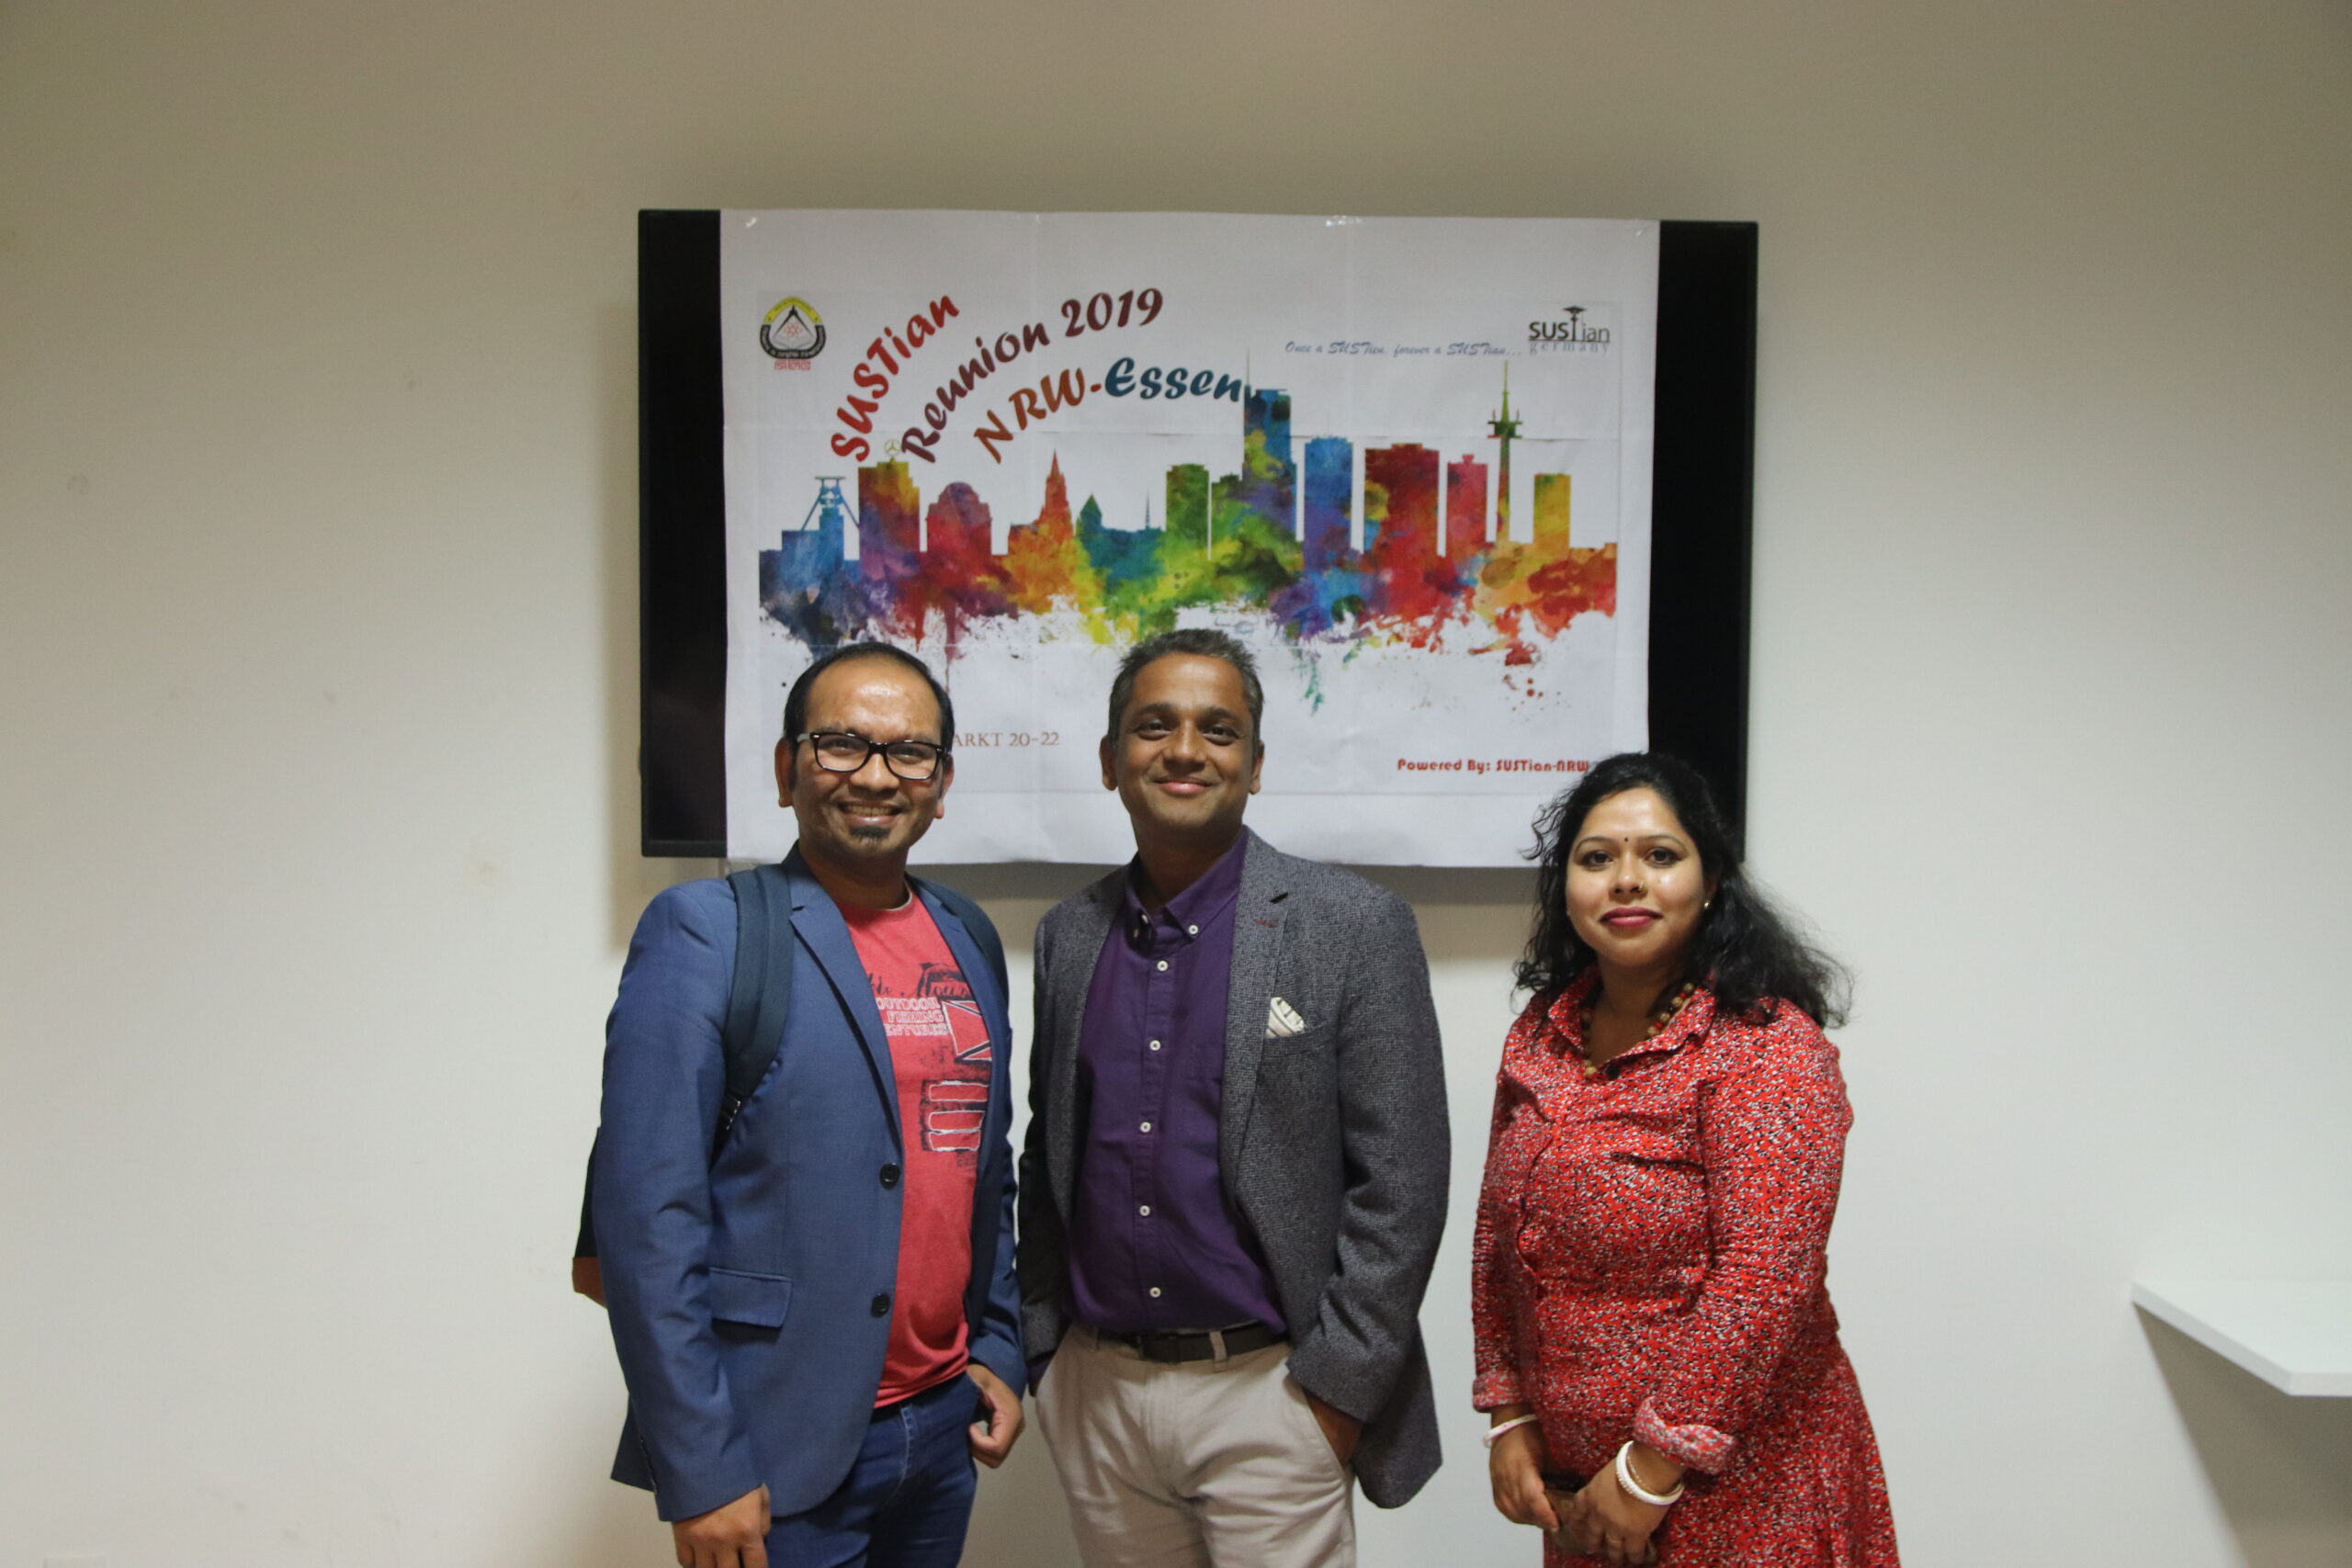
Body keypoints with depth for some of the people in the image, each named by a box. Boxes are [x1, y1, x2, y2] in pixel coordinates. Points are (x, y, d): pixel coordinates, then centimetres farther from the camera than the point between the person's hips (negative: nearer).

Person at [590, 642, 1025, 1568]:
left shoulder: (969, 938, 7)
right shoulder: (704, 930, -11)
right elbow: (647, 1213, -15)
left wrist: (1000, 1349, 11)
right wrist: (699, 1470, -16)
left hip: (944, 1424, 6)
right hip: (778, 1453, -6)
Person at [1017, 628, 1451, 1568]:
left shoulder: (1353, 927, -8)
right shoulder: (1068, 934, 6)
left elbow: (1402, 1179, -9)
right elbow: (1046, 1162, 12)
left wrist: (1336, 1386, -11)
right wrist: (1037, 1351, 7)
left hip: (1267, 1390, -4)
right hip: (1095, 1392, 4)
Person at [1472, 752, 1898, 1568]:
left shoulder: (1769, 1049, -17)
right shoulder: (1538, 1036, 2)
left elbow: (1765, 1278, -22)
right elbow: (1499, 1235, 7)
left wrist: (1654, 1470, -20)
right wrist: (1510, 1416, 2)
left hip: (1731, 1492, -5)